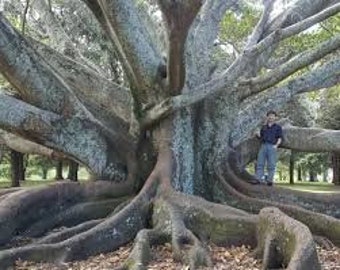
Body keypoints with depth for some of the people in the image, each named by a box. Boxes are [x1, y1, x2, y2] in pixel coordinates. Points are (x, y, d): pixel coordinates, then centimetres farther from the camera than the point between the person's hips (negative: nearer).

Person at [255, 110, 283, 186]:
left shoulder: (278, 127, 11)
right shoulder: (264, 127, 22)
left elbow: (280, 138, 4)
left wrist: (276, 145, -10)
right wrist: (258, 134, 1)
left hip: (272, 146, -3)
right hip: (263, 145, 3)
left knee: (271, 165, -4)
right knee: (260, 163, -3)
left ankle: (269, 180, 0)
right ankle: (259, 179, -3)